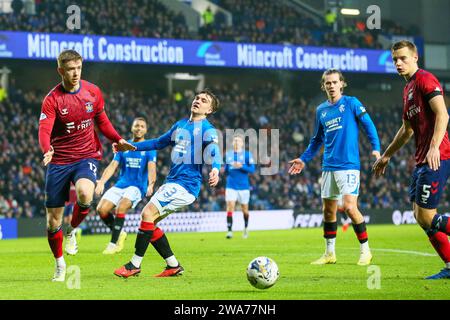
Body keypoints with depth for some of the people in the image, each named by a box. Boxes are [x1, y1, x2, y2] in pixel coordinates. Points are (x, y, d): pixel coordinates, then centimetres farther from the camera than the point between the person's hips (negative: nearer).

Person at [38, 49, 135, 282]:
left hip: (87, 156, 1)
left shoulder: (93, 92, 1)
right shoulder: (52, 99, -9)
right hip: (59, 161, -1)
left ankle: (73, 231, -2)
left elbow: (102, 121, 15)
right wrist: (47, 150, -40)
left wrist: (118, 140, -1)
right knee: (53, 219, 1)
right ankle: (59, 264, 26)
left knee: (85, 193, -33)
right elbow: (44, 131, -19)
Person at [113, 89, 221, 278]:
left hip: (186, 184, -8)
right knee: (149, 221, 3)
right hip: (171, 182, 8)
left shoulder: (207, 130, -5)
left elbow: (214, 152, -22)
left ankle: (135, 265, -11)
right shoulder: (180, 125, 19)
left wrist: (215, 169, -45)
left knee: (148, 214, -18)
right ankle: (174, 266, 8)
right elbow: (159, 143, 31)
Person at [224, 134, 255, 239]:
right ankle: (229, 231, -17)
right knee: (230, 206, -15)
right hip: (231, 186, 1)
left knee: (244, 209, 10)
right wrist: (225, 170, -5)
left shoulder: (247, 154, -1)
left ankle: (246, 228, 35)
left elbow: (252, 169, -7)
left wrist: (241, 166, -21)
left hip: (243, 186, -1)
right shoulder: (228, 154, 9)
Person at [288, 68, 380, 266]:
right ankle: (330, 253, 18)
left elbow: (368, 125, -5)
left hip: (348, 165, -6)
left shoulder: (351, 103, -2)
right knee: (328, 210, 7)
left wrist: (375, 148, -17)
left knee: (350, 207, -15)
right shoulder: (321, 110, 14)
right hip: (328, 166, 6)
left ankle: (365, 250, -2)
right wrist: (304, 159, 20)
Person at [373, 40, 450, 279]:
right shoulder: (408, 88, 22)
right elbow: (407, 130, 32)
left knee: (426, 217, -13)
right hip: (422, 160, 10)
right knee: (419, 215, 7)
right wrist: (386, 156, 37)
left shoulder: (425, 80, -8)